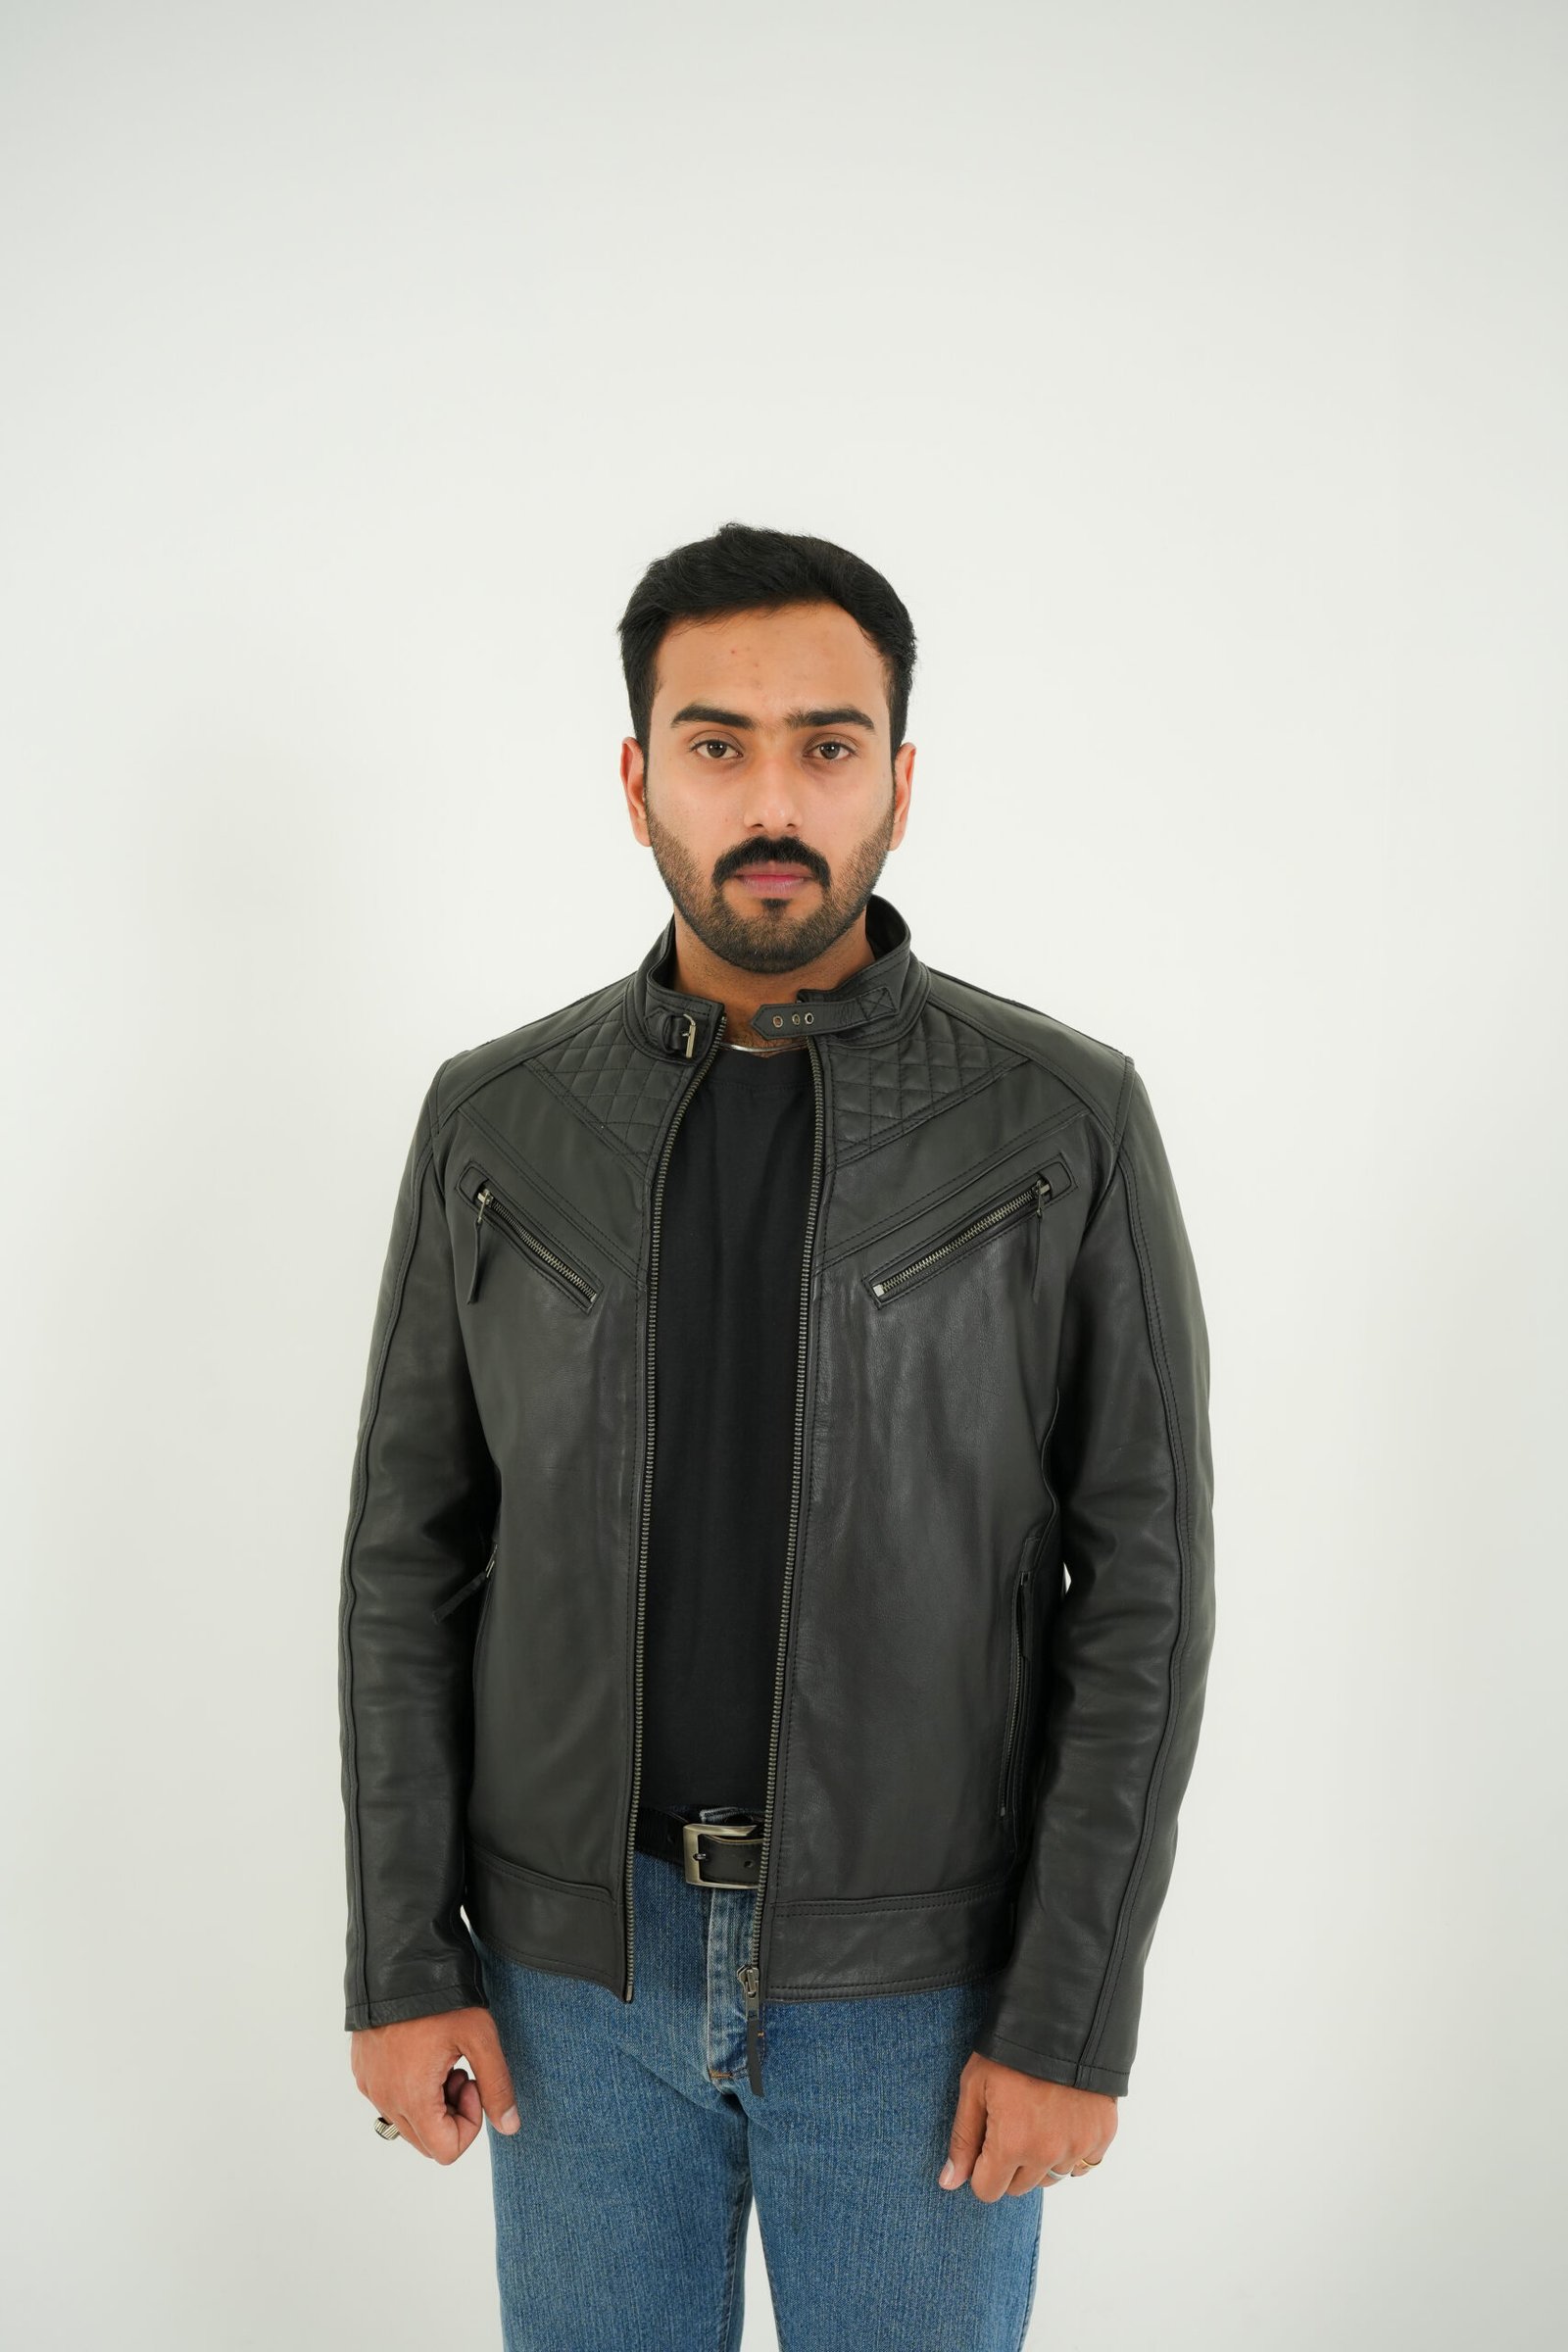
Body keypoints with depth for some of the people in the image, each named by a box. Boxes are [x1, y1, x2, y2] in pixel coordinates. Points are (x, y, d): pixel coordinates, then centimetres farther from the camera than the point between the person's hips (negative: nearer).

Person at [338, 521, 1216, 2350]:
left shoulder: (1067, 1124, -9)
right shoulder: (496, 1121, -2)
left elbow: (1142, 1581, -9)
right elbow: (411, 1550, 1)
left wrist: (1075, 2015, -12)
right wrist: (402, 1962, -2)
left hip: (918, 1974, -2)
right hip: (581, 1954, 2)